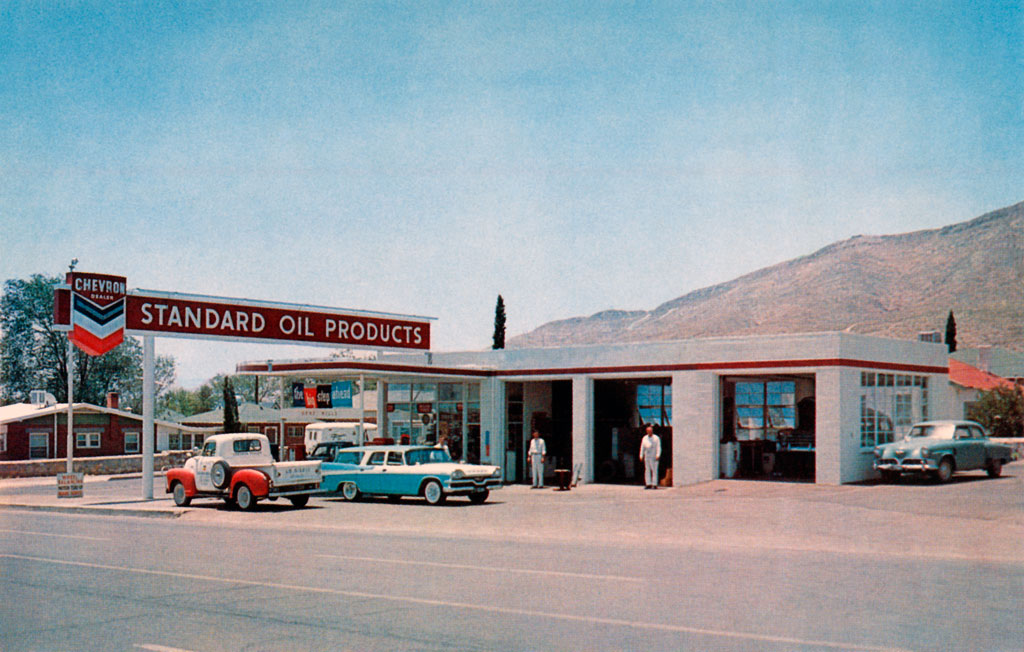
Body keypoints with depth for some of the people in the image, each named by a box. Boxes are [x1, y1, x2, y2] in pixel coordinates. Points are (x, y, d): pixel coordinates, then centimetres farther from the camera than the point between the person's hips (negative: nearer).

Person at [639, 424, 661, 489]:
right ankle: (648, 484, 6)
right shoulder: (644, 438, 12)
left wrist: (657, 455, -17)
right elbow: (642, 447, 13)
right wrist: (641, 456, 6)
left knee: (654, 470, -7)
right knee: (647, 470, 3)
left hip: (654, 457, -5)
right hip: (647, 457, 5)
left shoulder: (656, 438, -1)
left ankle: (654, 485, -6)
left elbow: (658, 447, -6)